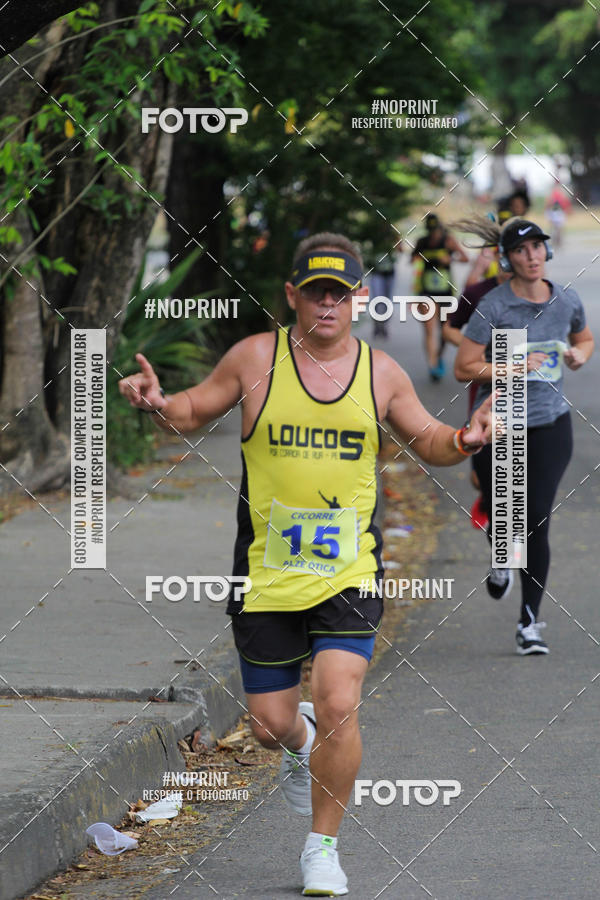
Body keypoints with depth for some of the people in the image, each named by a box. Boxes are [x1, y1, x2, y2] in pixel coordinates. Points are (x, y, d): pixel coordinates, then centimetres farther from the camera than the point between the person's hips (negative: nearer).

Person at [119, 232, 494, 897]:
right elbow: (194, 413, 8)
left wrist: (462, 441, -6)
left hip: (349, 573, 0)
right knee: (270, 725, 5)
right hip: (266, 573, 0)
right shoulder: (255, 357, -3)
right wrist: (158, 405, -14)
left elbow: (426, 440, 16)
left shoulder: (381, 372, 3)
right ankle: (302, 744, 45)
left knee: (338, 706, -15)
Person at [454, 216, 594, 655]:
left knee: (537, 523, -5)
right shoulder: (493, 307, -11)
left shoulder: (567, 301, 2)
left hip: (551, 425, 2)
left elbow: (585, 339, 23)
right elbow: (463, 368, -10)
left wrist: (579, 354, 0)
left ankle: (530, 622, 2)